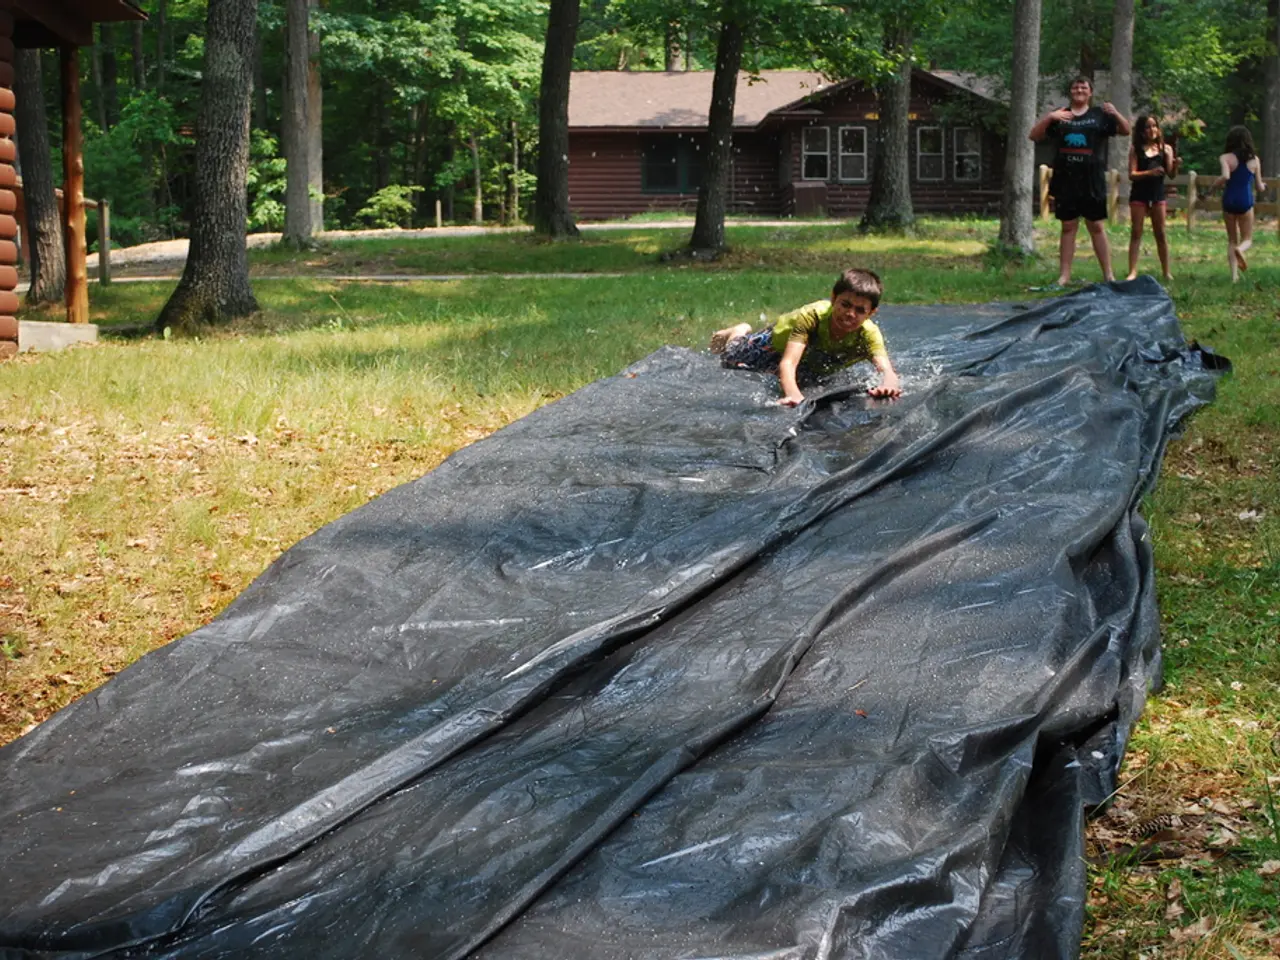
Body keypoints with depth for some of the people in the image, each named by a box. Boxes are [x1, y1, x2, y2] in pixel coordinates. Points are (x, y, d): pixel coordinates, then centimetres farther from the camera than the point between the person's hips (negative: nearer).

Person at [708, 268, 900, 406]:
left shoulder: (868, 333, -43)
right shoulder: (810, 316, -48)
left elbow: (886, 368, -57)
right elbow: (787, 363, -56)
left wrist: (888, 384, -82)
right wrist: (792, 394, -77)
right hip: (780, 338, -2)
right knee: (730, 360, 17)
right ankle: (740, 333, 50)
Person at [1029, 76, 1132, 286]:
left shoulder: (1099, 114, 6)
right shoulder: (1059, 115, 9)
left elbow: (1126, 131, 3)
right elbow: (1034, 136, 3)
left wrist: (1116, 114, -17)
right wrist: (1049, 117, -13)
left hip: (1092, 180, -1)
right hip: (1065, 180, 1)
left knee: (1096, 226, 2)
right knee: (1068, 227, 5)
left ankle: (1108, 274, 5)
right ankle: (1064, 275, 7)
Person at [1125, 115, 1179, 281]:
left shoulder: (1165, 149, 4)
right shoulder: (1136, 149, 1)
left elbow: (1171, 175, 1)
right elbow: (1132, 175, -6)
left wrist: (1175, 165, -20)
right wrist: (1150, 172, -22)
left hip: (1157, 194, 1)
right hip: (1139, 194, -1)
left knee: (1160, 234, 5)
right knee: (1136, 233, -1)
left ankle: (1166, 272, 9)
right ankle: (1132, 272, -2)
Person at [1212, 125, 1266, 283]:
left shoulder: (1226, 158, -7)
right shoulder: (1254, 159, 1)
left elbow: (1225, 176, -24)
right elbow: (1260, 186, 5)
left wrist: (1215, 184, -4)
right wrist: (1263, 186, 29)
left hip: (1229, 201, 0)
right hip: (1246, 202, 0)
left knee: (1232, 240, 13)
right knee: (1247, 239, 11)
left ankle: (1234, 274, 3)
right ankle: (1240, 250, -26)